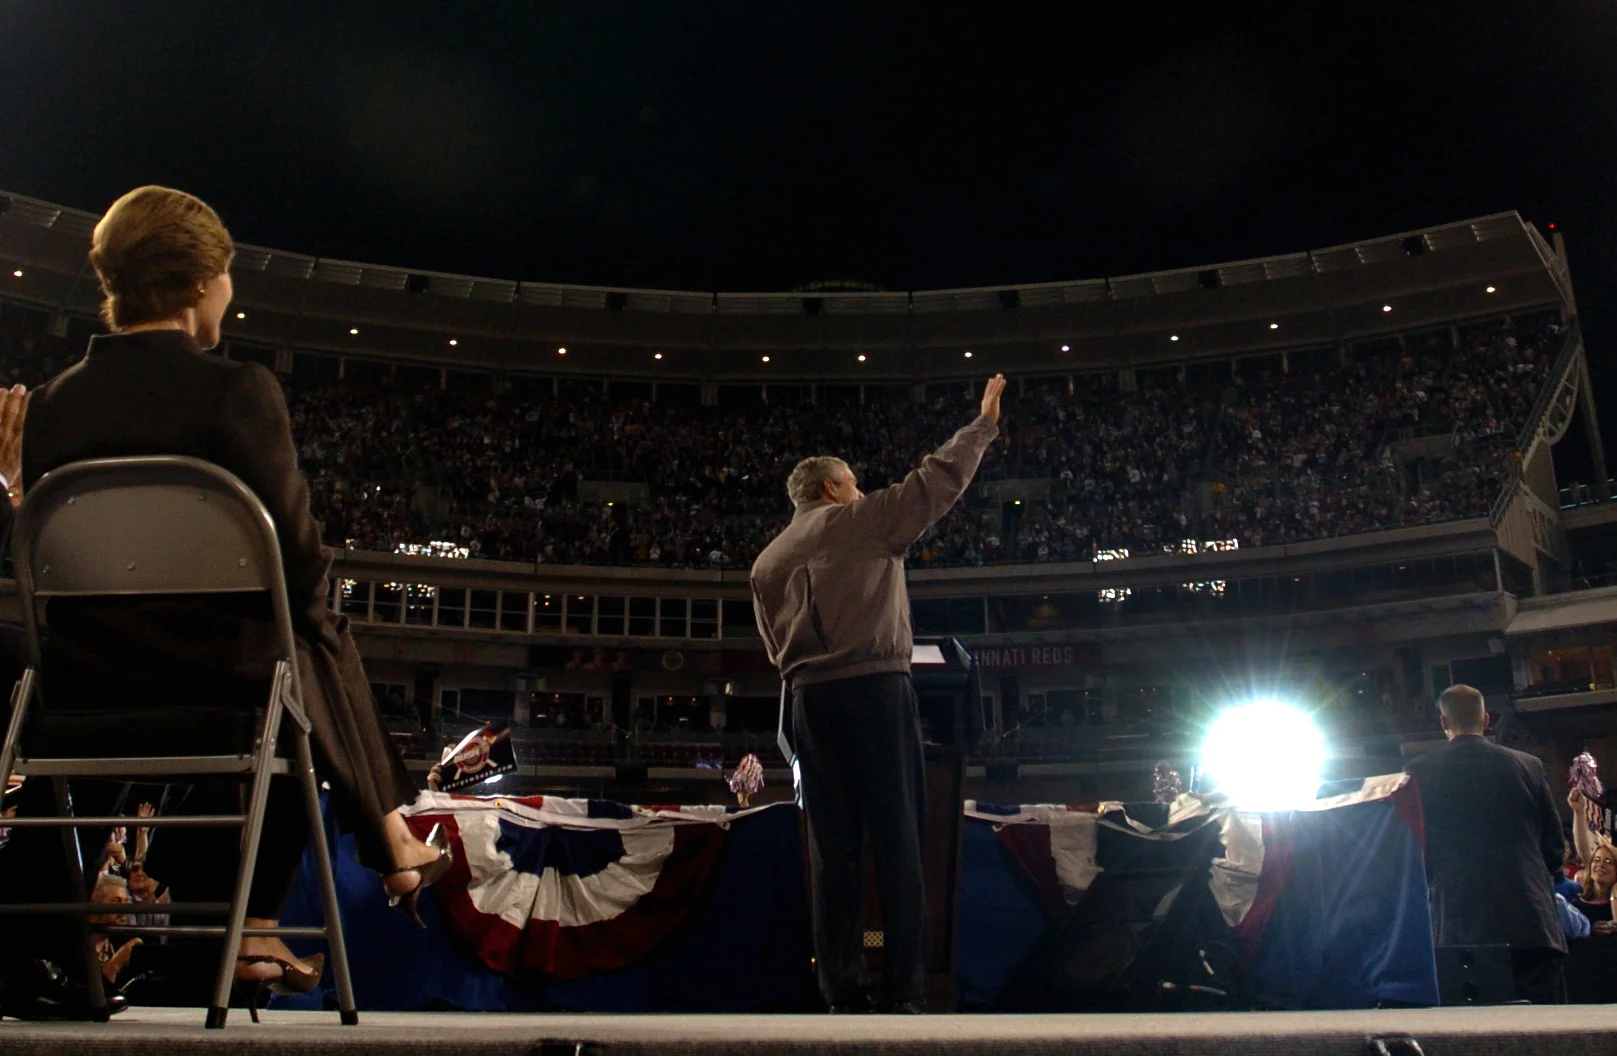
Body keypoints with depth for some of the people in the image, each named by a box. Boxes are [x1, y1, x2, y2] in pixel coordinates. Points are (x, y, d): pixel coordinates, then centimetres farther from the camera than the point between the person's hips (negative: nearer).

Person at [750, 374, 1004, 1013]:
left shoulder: (768, 560, 18)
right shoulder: (865, 520, 5)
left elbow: (775, 643, 15)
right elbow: (936, 481, 7)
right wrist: (983, 424, 18)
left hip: (810, 698, 5)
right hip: (877, 689, -4)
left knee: (832, 848, 6)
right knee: (898, 840, -1)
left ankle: (844, 995, 6)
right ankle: (905, 992, -2)